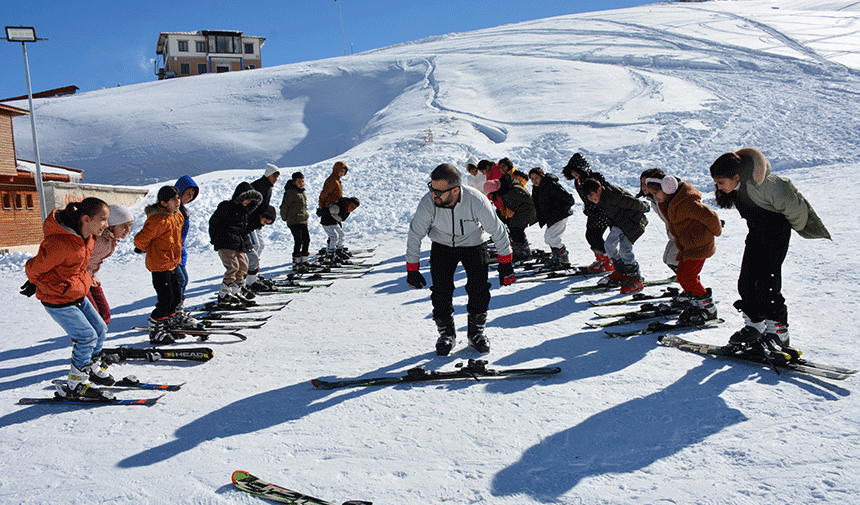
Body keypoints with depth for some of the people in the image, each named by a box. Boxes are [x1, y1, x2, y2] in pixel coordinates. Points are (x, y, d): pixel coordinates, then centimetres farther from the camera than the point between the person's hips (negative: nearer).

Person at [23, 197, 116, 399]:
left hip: (77, 295, 9)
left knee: (100, 329, 11)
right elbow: (34, 268, -17)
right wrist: (37, 284, 6)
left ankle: (92, 367, 34)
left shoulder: (88, 237, -2)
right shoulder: (59, 244, -31)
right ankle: (75, 385, 6)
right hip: (57, 300, -9)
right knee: (87, 336, -8)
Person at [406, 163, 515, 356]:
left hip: (474, 244, -1)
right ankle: (446, 332, 12)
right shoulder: (428, 203, -29)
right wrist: (412, 270, -9)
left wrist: (505, 264, -10)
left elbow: (498, 231, -17)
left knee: (479, 289, -11)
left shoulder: (476, 201, -33)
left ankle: (476, 331, 11)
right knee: (441, 290, -9)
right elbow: (415, 235, -14)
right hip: (442, 245, 1)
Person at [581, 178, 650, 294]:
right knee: (609, 244, 8)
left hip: (632, 222, -10)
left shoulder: (612, 195, -28)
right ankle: (621, 273, 23)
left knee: (624, 248, -21)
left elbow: (632, 203, -20)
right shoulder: (601, 200, 4)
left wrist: (644, 208, -3)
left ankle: (636, 279, -12)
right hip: (620, 224, 10)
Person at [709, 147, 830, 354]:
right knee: (746, 281, 4)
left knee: (767, 283, -13)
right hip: (756, 233, 8)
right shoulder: (735, 188, -5)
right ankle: (754, 327, 17)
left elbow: (790, 205, -21)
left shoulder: (759, 184, -30)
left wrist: (796, 225, -4)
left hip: (777, 230, -8)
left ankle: (779, 333, -2)